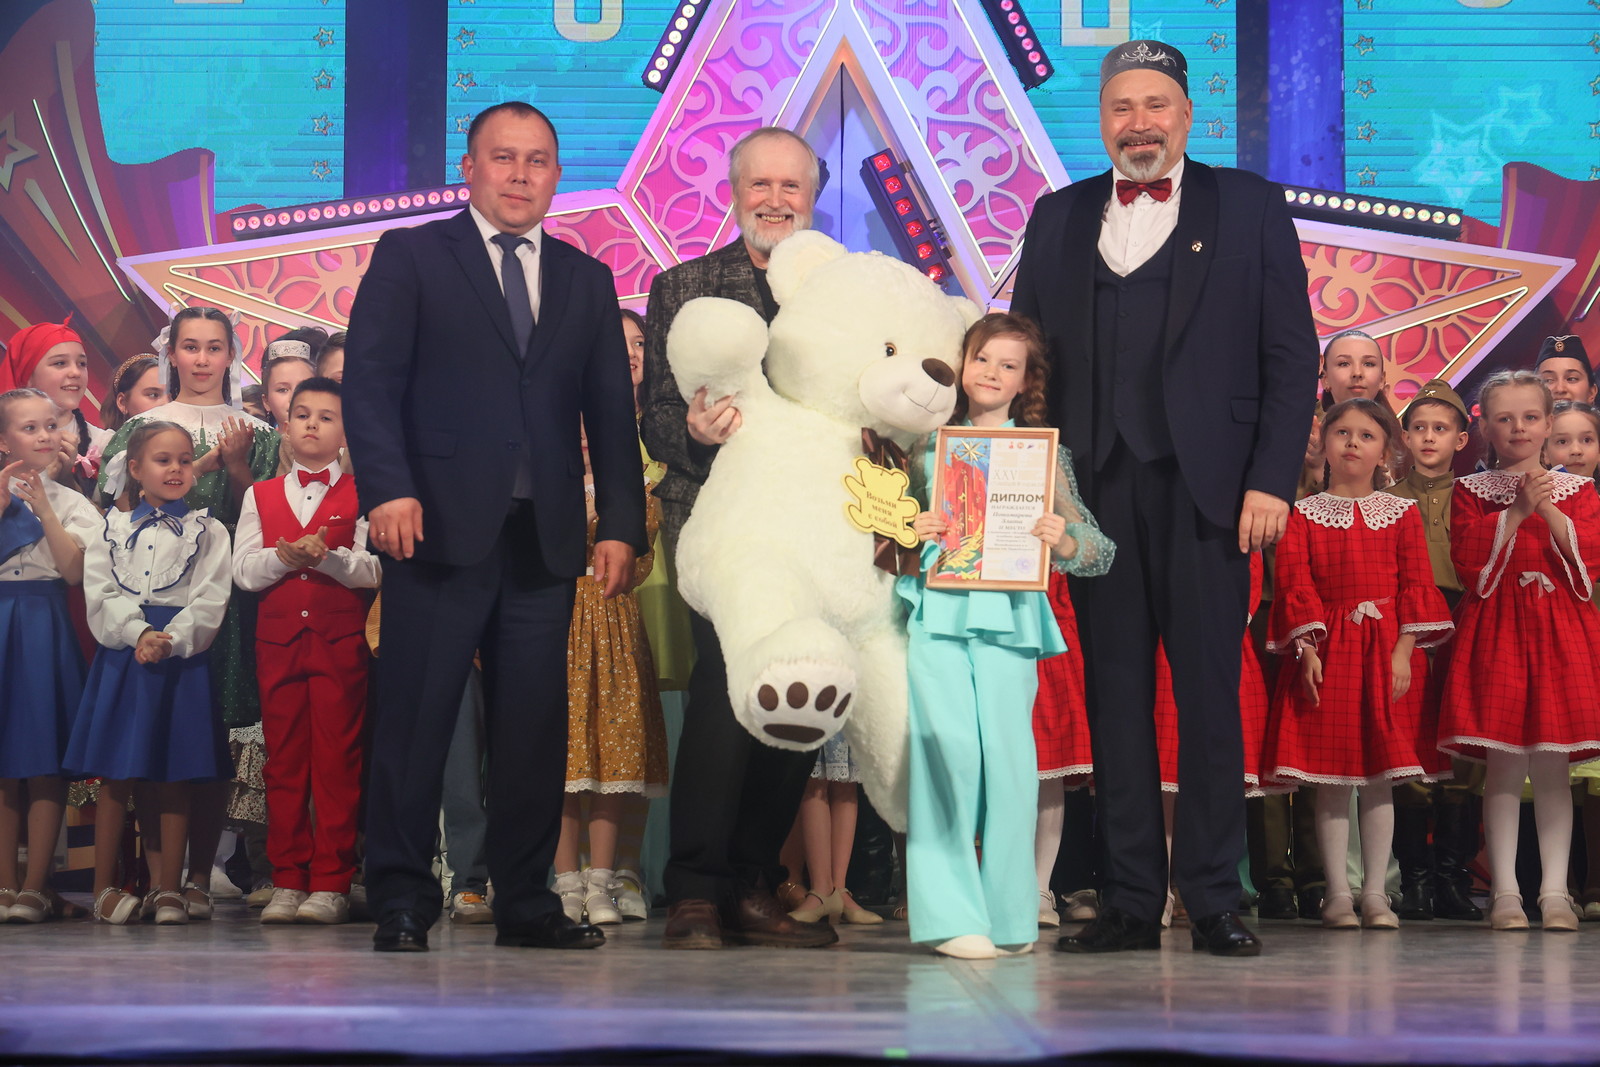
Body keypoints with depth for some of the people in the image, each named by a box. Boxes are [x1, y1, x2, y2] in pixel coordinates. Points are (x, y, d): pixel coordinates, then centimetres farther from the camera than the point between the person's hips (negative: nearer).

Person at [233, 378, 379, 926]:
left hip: (340, 638, -3)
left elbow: (373, 569, -4)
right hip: (277, 635, 3)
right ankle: (287, 881, 8)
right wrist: (283, 557, -13)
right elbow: (243, 571, 5)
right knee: (283, 758, 3)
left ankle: (331, 883, -2)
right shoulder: (261, 496, 15)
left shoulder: (360, 495, 7)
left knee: (337, 758, -5)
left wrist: (326, 555, -20)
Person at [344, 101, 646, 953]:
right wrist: (388, 489, -16)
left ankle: (525, 901, 12)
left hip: (545, 535, 4)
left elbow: (610, 413, 15)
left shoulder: (586, 280, 18)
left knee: (536, 724, 4)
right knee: (416, 716, -3)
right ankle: (401, 900, 5)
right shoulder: (409, 257, 7)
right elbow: (369, 381, -2)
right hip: (440, 527, -3)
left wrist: (621, 526, 5)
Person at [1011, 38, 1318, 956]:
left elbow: (1292, 355, 2)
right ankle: (1133, 902, 9)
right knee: (1116, 693, 4)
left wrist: (1271, 481, -7)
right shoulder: (1058, 218, 15)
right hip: (1094, 491, 3)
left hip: (1205, 488, -2)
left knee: (1210, 692, -1)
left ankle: (1214, 899, 6)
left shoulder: (1248, 207, 7)